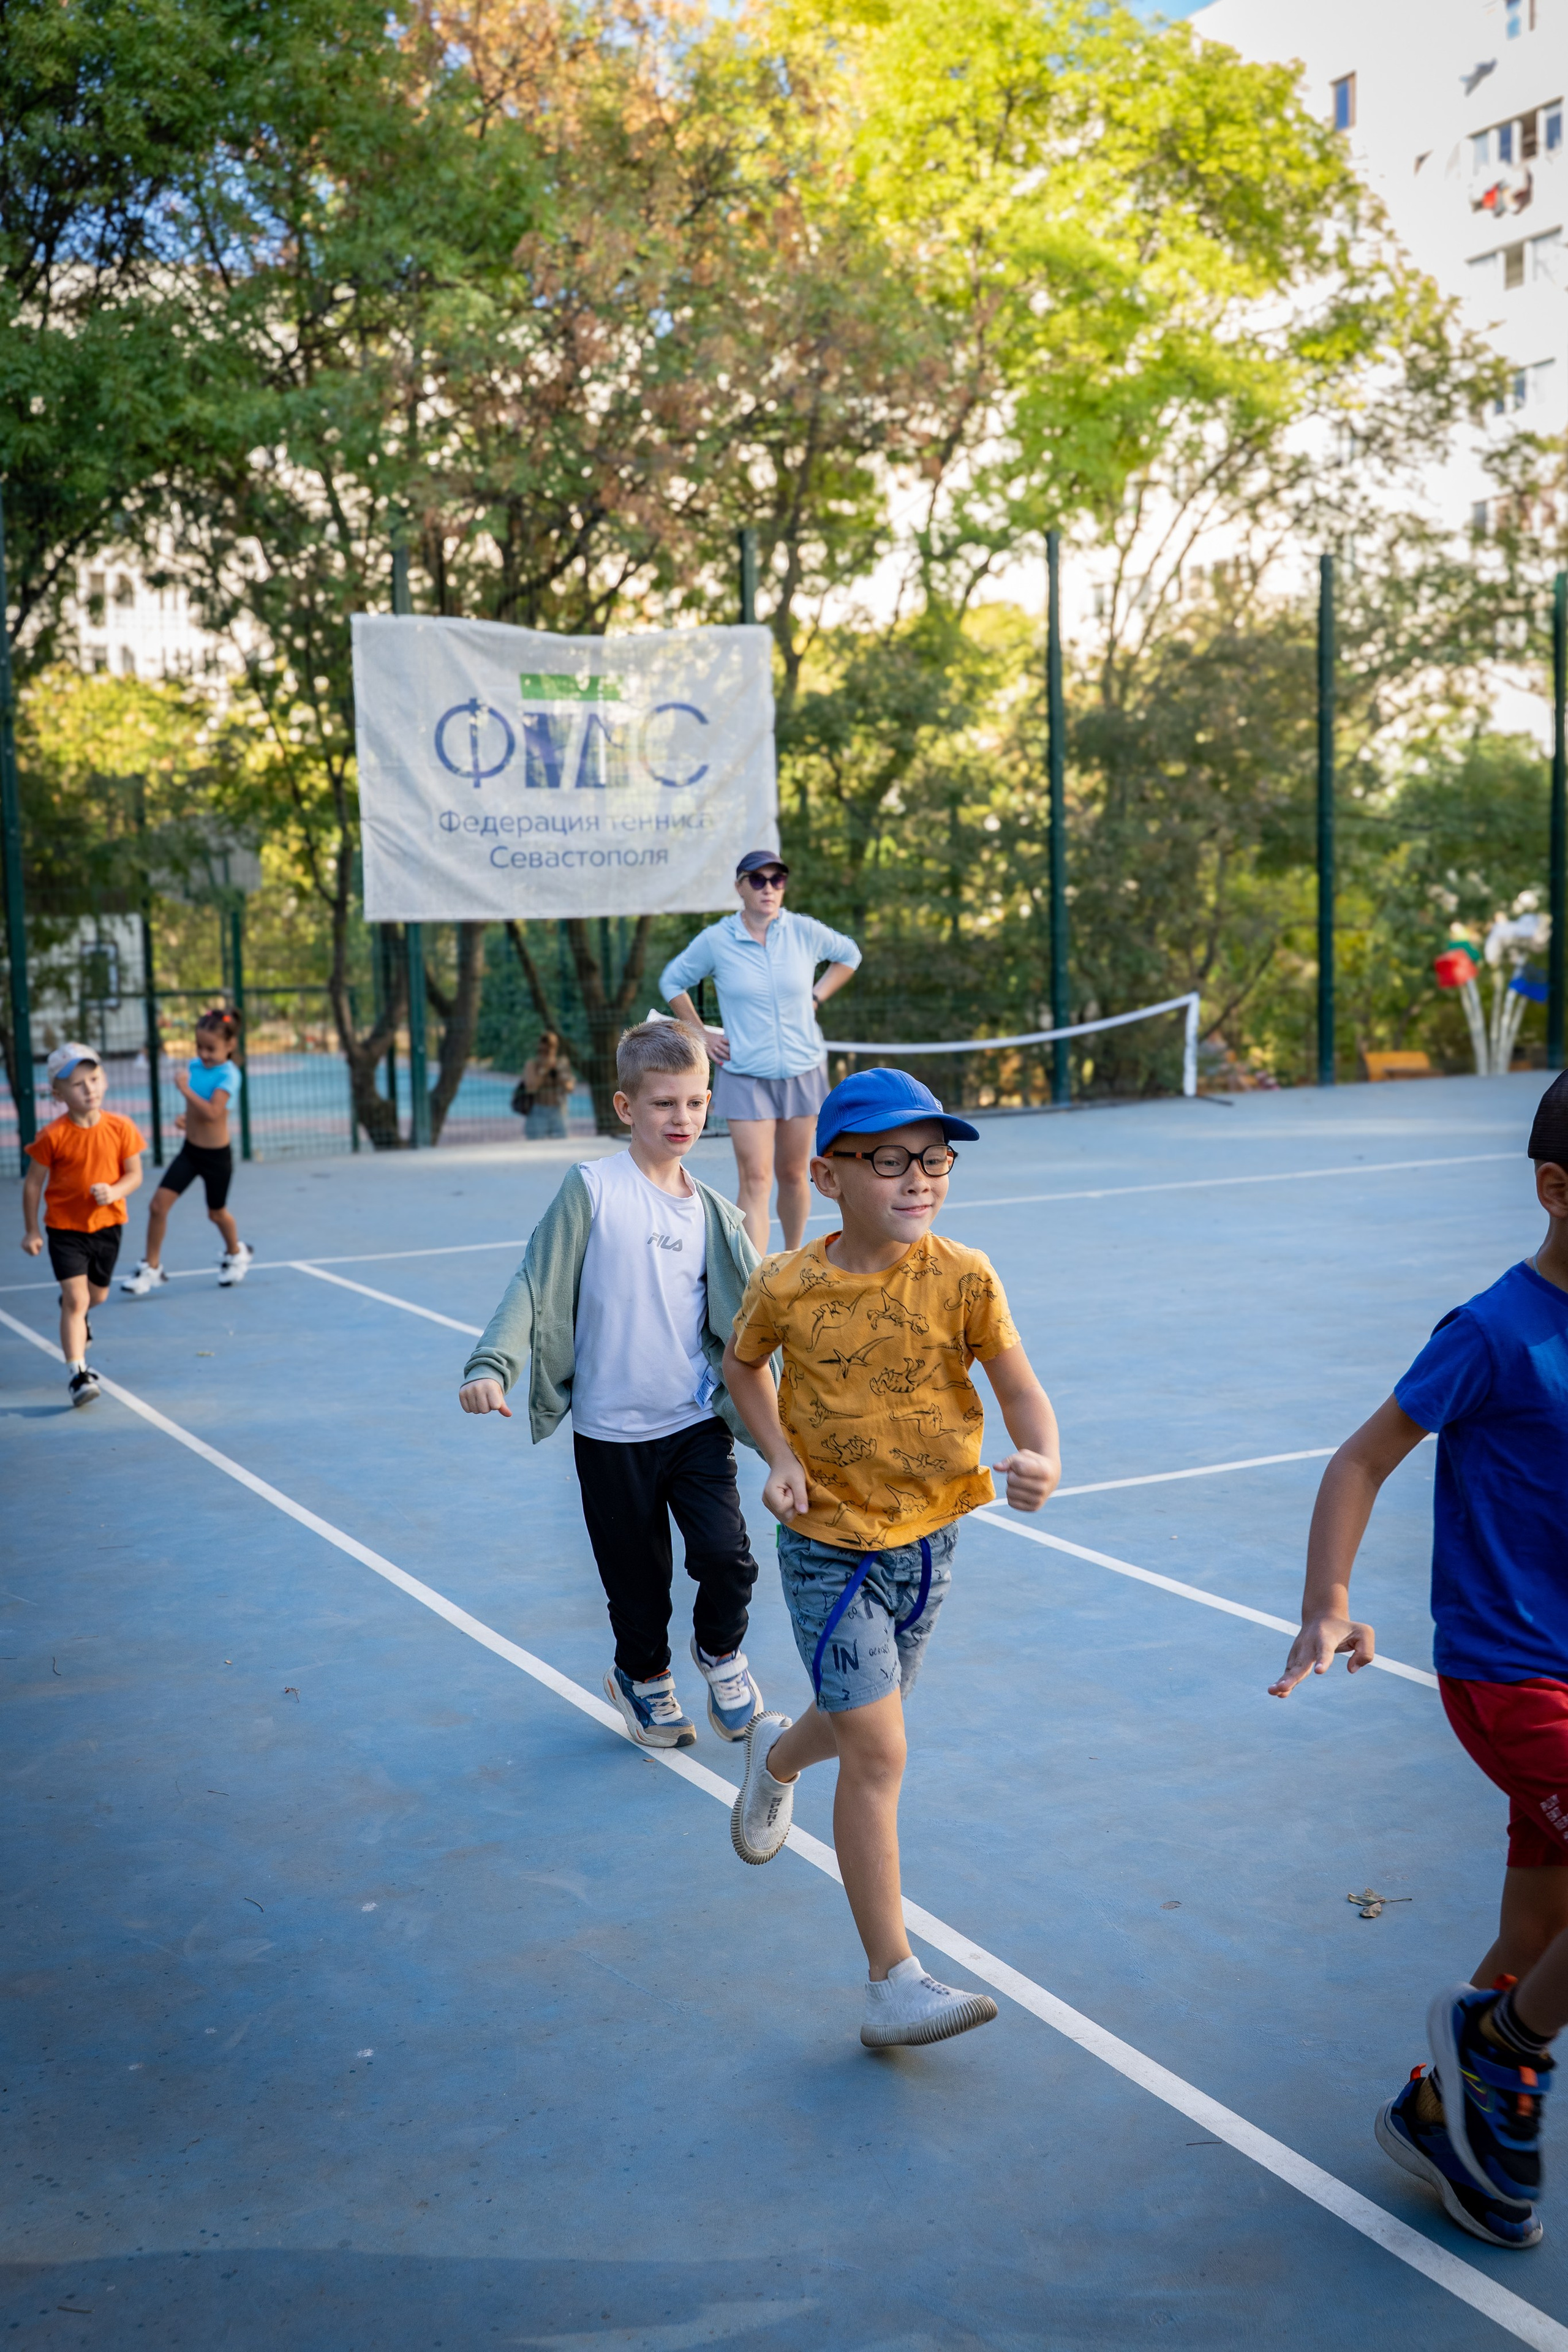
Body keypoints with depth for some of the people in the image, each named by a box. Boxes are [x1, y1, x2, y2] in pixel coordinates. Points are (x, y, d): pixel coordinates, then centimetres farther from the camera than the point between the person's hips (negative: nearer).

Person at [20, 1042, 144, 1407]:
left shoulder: (120, 1128, -8)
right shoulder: (53, 1136, -14)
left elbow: (134, 1174, -1)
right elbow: (34, 1183, -4)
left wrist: (114, 1192, -22)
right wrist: (31, 1230, -3)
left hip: (107, 1224, 3)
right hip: (64, 1228, -3)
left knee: (98, 1295, 19)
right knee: (76, 1298, -13)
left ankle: (76, 1317, 56)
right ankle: (78, 1373, -10)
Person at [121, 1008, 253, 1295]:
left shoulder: (229, 1074, -18)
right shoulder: (194, 1066, 1)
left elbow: (212, 1112, -30)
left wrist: (185, 1089, -32)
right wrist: (186, 1118, 4)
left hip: (216, 1155, -5)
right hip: (189, 1150, 5)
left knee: (217, 1212, 14)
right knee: (158, 1204, -5)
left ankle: (236, 1254, 43)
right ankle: (151, 1267, 7)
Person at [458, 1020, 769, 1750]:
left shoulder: (715, 1215, 4)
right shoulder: (591, 1189, -8)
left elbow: (750, 1315, 11)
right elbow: (536, 1285, -8)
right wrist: (491, 1365, -19)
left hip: (698, 1421, 2)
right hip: (611, 1429, -2)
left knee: (727, 1558, -10)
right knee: (637, 1577, 10)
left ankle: (719, 1650, 23)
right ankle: (643, 1675, 40)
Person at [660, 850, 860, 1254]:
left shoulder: (804, 931, -2)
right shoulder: (715, 940, -6)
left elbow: (848, 954, 18)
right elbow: (672, 981, 10)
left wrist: (815, 998, 6)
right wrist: (700, 1034, 2)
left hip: (803, 1072, 2)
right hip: (745, 1076, -2)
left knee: (793, 1175, 11)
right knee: (755, 1181, -11)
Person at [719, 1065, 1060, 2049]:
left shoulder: (963, 1279, -13)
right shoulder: (786, 1287, -13)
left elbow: (1021, 1389, -10)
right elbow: (744, 1364, 8)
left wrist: (1042, 1459, -31)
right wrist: (781, 1457, -7)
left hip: (927, 1539, 3)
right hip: (829, 1547, -3)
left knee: (859, 1725, 21)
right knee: (878, 1753, -8)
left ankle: (776, 1754, 58)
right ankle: (893, 1984, 0)